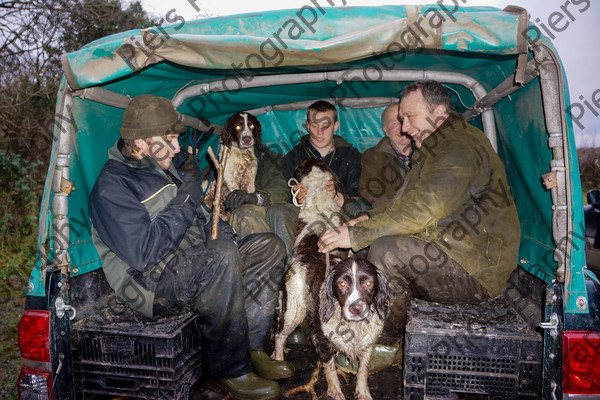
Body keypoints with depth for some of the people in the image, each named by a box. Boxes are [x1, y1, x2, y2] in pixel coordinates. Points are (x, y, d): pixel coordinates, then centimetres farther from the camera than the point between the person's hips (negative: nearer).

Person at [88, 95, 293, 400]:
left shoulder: (164, 169, 16)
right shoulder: (112, 186, -13)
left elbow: (202, 216, 25)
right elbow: (143, 253, -25)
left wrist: (219, 228, 3)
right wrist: (184, 204, -16)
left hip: (198, 266, 9)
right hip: (152, 285, -9)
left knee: (269, 246, -2)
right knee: (224, 255, -37)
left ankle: (251, 349, -7)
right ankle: (228, 370, -19)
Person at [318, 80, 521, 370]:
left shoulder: (460, 148, -17)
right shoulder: (438, 149, 17)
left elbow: (421, 211, -28)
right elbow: (405, 203, 19)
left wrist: (357, 235, -24)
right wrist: (371, 218, 0)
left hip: (480, 271, -10)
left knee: (386, 251, -26)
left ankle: (385, 347, -6)